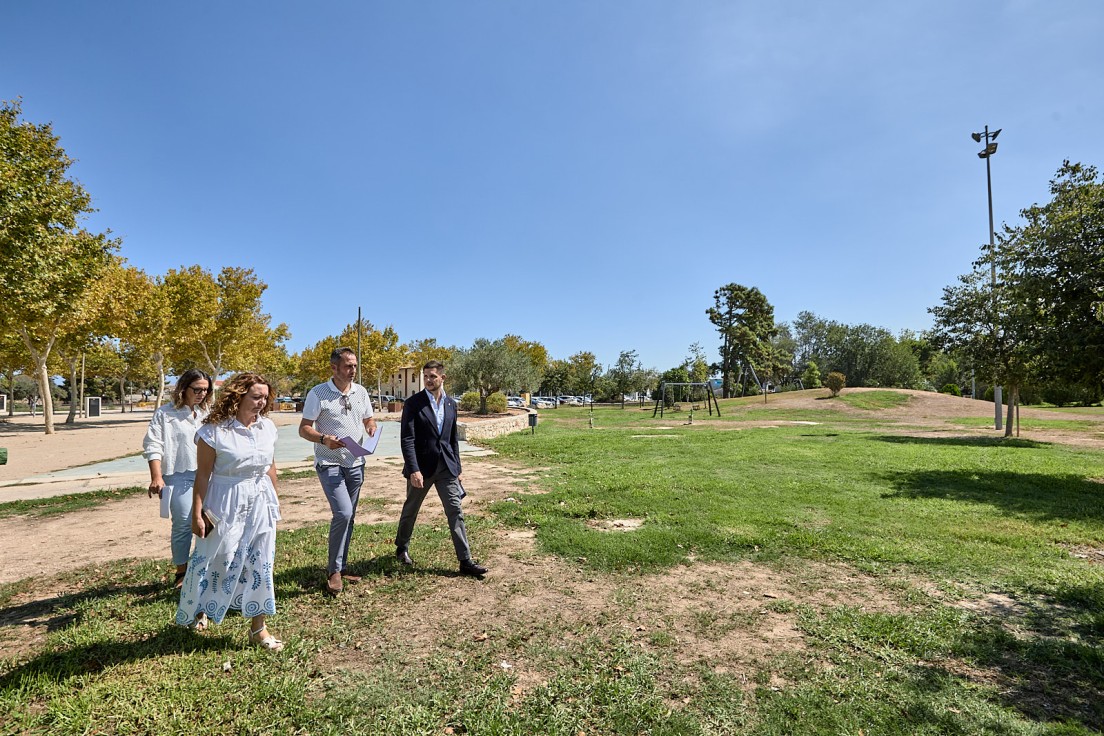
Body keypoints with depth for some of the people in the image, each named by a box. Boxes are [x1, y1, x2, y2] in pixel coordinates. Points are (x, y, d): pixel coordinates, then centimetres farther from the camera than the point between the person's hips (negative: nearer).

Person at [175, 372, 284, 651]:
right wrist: (197, 513, -10)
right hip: (226, 505, -4)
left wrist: (275, 500, 15)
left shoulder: (267, 427, 1)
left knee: (260, 565, 8)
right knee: (215, 560, 11)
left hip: (260, 503, 4)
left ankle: (258, 627, 21)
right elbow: (203, 474, -10)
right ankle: (199, 608, 43)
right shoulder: (214, 430, -13)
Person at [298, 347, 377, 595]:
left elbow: (369, 419, 16)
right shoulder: (318, 393, -10)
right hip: (329, 463, -5)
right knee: (343, 513, -17)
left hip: (355, 463, 6)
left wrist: (372, 427, -7)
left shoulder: (360, 391, 5)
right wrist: (323, 439, -27)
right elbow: (304, 428, -8)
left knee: (348, 517, 12)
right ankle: (334, 570, 2)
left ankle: (340, 566, 27)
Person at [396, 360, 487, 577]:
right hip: (421, 466, -3)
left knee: (455, 512, -1)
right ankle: (402, 547, 40)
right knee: (411, 509, 15)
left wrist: (457, 468, 11)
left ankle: (466, 561, 2)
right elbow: (407, 439, -14)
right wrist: (414, 470, -22)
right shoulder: (413, 403, -9)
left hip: (446, 466, 3)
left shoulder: (451, 404, 6)